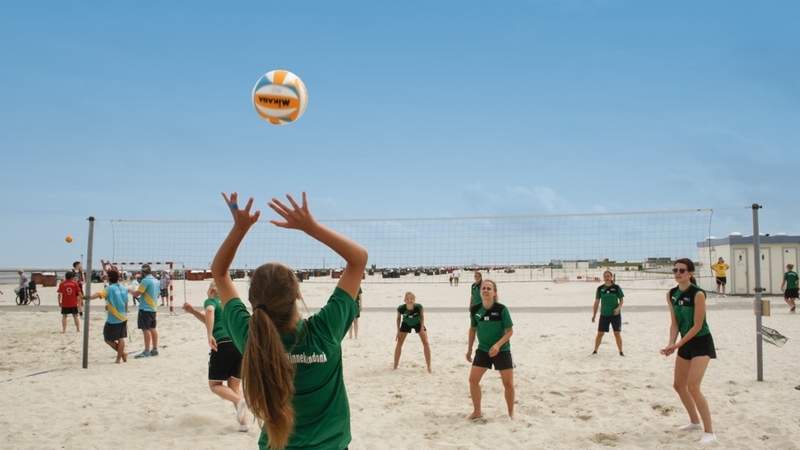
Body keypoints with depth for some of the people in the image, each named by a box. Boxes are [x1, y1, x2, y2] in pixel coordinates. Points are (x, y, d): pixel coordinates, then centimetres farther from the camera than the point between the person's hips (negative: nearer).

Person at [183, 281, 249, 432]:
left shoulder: (211, 301, 8)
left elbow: (210, 311, -17)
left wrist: (209, 336, -21)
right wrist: (193, 311, 38)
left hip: (223, 345, -6)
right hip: (240, 344, 6)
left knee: (215, 384, 10)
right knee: (235, 385, 16)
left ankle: (240, 401, -16)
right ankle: (243, 422, 2)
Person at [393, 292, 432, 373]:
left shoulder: (418, 307, -38)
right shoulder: (401, 308, -34)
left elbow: (422, 316, -14)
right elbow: (398, 318, -11)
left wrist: (422, 328, -20)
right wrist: (398, 331, -10)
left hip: (418, 323, -1)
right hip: (406, 324, 1)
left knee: (426, 343, -10)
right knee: (399, 343, -2)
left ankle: (429, 367, -1)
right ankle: (395, 367, 9)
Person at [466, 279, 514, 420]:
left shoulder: (501, 309, -18)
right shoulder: (475, 309, -7)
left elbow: (510, 331, -14)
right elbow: (473, 329, 8)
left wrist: (498, 345, -28)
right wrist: (469, 350, 12)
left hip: (502, 351, -3)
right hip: (483, 350, 3)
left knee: (508, 383, 2)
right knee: (473, 379, -1)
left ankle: (511, 413, 23)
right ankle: (477, 412, 16)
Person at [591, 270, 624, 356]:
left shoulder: (616, 288, -3)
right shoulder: (600, 288, 2)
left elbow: (621, 300, 3)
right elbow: (596, 302, 6)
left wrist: (619, 308, -16)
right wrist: (594, 314, 3)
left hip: (615, 314, -1)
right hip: (604, 314, 2)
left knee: (617, 333, -1)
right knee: (600, 333, 3)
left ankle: (621, 352, 11)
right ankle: (595, 350, 16)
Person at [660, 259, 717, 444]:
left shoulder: (698, 294, -21)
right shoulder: (671, 295, 0)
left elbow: (697, 326, -20)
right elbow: (674, 323, 2)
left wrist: (677, 345, -22)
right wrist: (671, 343, -13)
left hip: (701, 342, -8)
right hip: (685, 343, 8)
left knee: (693, 386, -17)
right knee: (679, 385, 15)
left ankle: (710, 432, -5)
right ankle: (695, 421, 36)